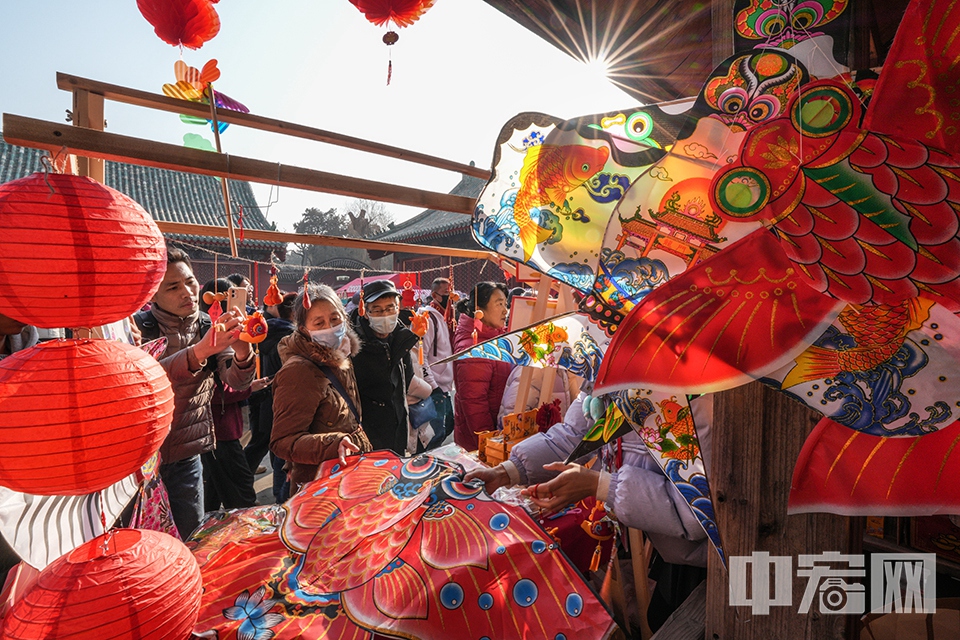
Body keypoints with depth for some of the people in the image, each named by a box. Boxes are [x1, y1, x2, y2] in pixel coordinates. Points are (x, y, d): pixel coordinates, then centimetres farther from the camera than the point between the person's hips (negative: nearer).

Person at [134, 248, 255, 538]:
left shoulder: (209, 327, -1)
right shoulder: (141, 328, -12)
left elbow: (236, 381, -13)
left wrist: (241, 353, -35)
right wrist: (199, 351, -45)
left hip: (187, 456, 3)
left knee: (191, 539, 14)